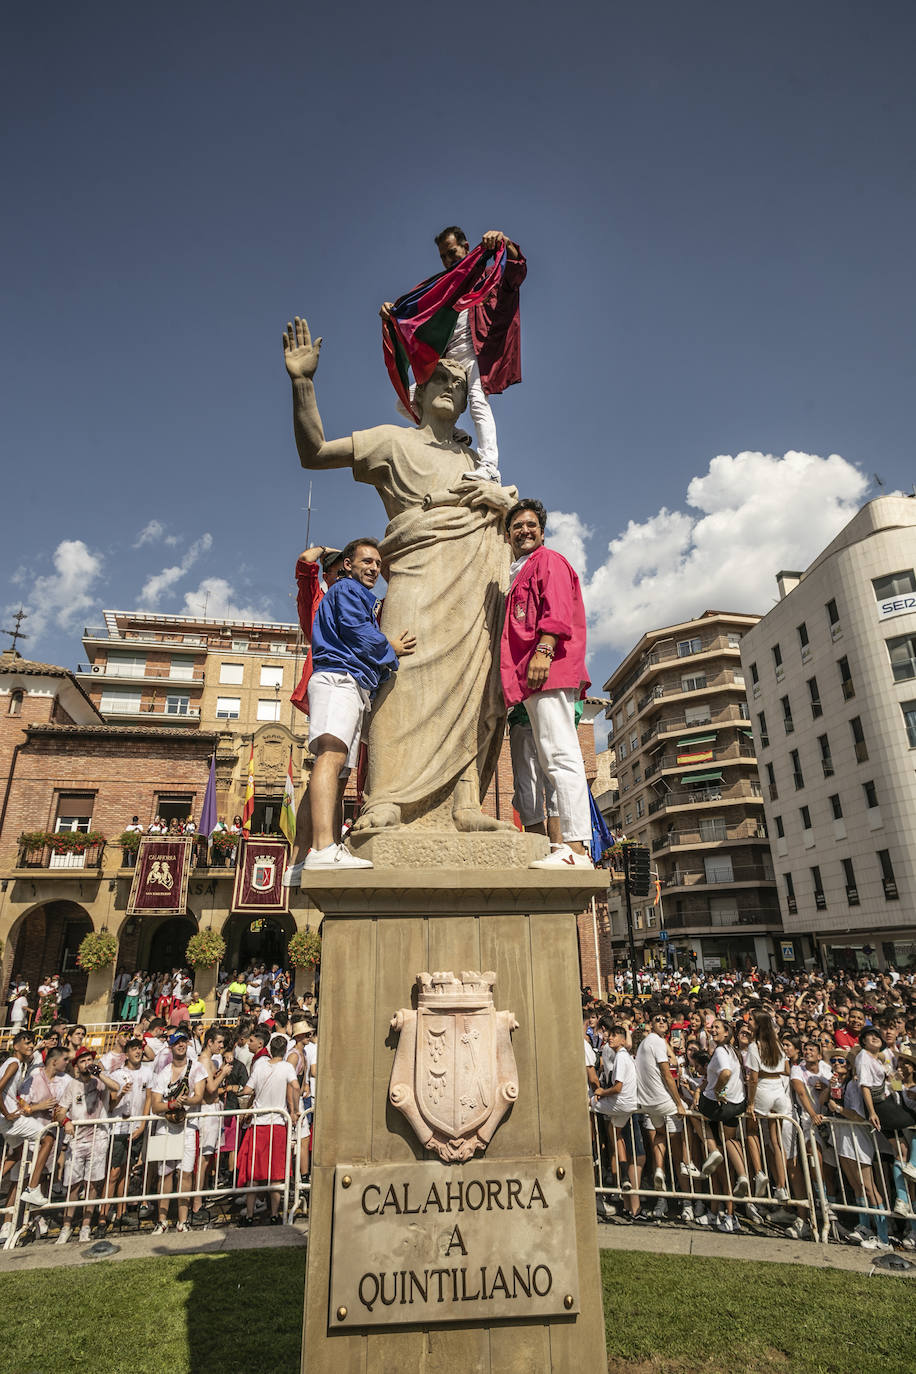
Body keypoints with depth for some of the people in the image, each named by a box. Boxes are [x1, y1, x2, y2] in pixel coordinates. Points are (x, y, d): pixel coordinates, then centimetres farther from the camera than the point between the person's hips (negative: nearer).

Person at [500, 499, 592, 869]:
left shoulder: (549, 561, 8)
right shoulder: (518, 576, 33)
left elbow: (558, 609, -10)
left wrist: (544, 649, -23)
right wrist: (514, 678, 20)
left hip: (548, 670, -10)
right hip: (531, 679, 10)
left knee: (559, 755, -17)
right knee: (548, 761, 4)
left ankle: (575, 849, -20)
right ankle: (558, 845, 4)